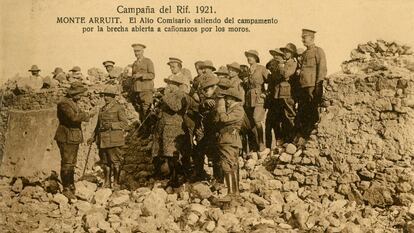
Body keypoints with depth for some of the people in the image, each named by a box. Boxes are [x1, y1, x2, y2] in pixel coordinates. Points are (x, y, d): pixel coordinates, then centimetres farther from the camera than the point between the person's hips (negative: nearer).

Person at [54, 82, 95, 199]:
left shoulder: (73, 103, 16)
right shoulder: (64, 103, -15)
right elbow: (73, 117, -26)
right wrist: (87, 115, -18)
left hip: (74, 138, 10)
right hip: (66, 138, -10)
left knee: (72, 164, 15)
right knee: (66, 164, -6)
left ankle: (71, 187, 22)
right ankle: (66, 189, 0)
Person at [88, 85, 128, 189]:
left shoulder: (119, 108, -3)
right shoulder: (102, 109, 18)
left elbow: (125, 123, -8)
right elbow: (98, 125, 23)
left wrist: (111, 125, -19)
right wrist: (93, 137, 15)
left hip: (114, 140, -6)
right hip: (102, 140, 7)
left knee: (115, 162, -2)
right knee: (104, 162, 9)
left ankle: (116, 183, 6)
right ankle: (107, 183, 18)